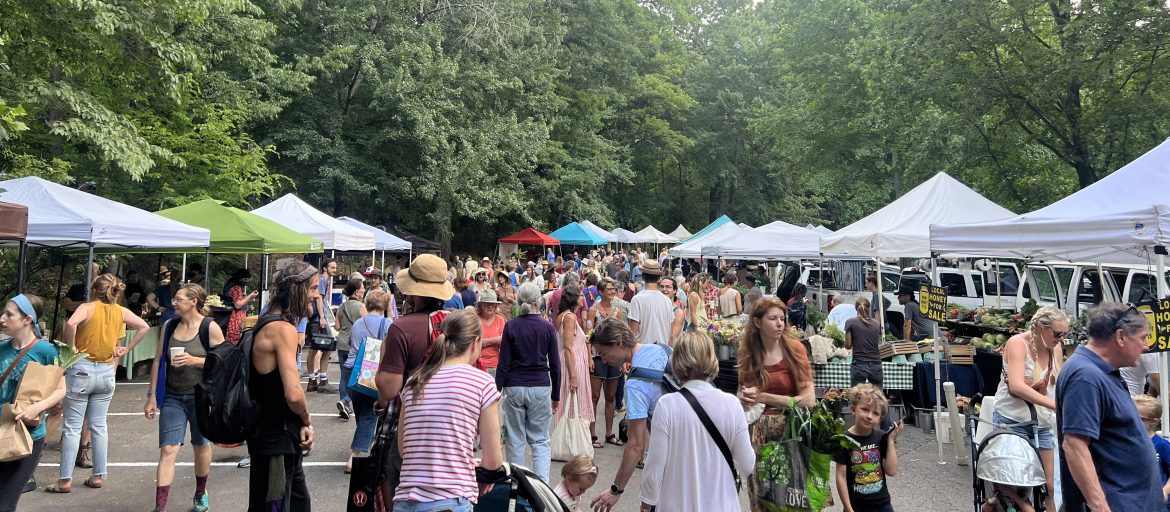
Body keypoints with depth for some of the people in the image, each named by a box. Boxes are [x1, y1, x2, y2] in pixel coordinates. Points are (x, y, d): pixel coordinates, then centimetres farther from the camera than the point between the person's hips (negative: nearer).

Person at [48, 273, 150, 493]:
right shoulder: (121, 312, 4)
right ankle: (98, 476, 16)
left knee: (72, 427, 2)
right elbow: (144, 327, 9)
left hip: (82, 370, -4)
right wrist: (127, 349, 10)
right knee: (99, 425, 12)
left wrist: (71, 347, -14)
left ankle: (65, 480, 5)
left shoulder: (88, 307, -8)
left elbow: (71, 323, -27)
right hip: (106, 372, 4)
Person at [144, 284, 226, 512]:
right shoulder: (169, 326, 3)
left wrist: (195, 360, -24)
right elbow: (158, 360, 6)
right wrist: (152, 395, 4)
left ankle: (200, 494, 36)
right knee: (167, 450, -5)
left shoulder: (210, 328, -9)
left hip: (201, 397, -2)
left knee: (201, 446, 14)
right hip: (172, 397, 2)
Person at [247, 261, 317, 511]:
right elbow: (293, 394, -29)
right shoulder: (283, 329, -21)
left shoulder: (268, 323, 10)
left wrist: (302, 424, 3)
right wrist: (307, 420, -9)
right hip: (275, 441, -10)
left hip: (283, 437, 11)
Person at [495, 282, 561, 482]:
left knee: (515, 439, 11)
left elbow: (504, 363, -5)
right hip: (541, 386, 0)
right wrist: (556, 396, 12)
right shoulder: (548, 327, -2)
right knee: (540, 440, 7)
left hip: (514, 387, 0)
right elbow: (555, 364, 3)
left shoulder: (511, 326, -3)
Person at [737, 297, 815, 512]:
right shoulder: (747, 351, 2)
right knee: (760, 495, 3)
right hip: (756, 429, 2)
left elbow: (809, 400, -11)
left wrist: (764, 397, -13)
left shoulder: (794, 348, -7)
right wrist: (743, 397, -8)